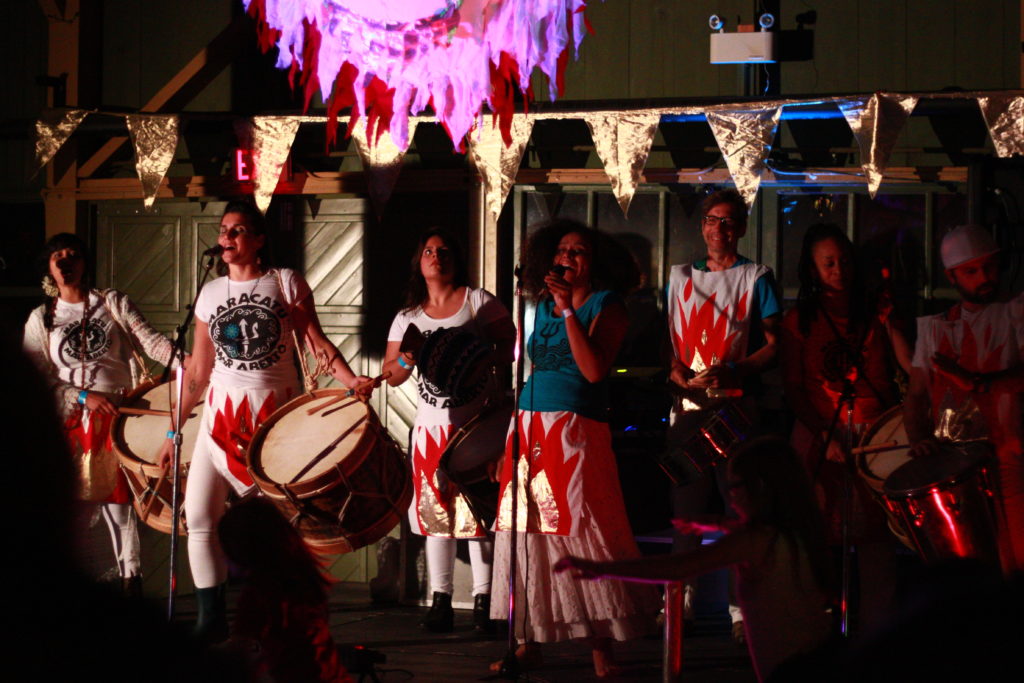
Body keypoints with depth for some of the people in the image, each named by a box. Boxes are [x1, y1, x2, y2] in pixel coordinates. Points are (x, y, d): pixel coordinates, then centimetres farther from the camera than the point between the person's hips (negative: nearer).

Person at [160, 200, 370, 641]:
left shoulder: (285, 283, 1)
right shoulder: (211, 294, 10)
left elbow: (316, 344, -5)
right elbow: (198, 371, 13)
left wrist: (351, 380, -22)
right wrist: (174, 430, 11)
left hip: (276, 413, -3)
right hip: (222, 416, 3)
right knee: (199, 516, -5)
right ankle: (211, 618, 5)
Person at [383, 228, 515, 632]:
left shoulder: (478, 302, 2)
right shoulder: (408, 317, 12)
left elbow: (510, 347, 0)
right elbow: (391, 375, 12)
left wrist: (482, 359, -18)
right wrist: (407, 361, -10)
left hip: (478, 422, -3)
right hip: (432, 425, 3)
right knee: (435, 509, 3)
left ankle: (483, 599, -1)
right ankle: (440, 599, 8)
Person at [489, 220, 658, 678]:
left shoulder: (605, 307, 0)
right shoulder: (544, 306, 17)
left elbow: (594, 370, -14)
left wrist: (569, 312, -14)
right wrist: (512, 437, 17)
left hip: (575, 431, -6)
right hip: (529, 431, 6)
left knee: (579, 530, -10)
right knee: (526, 529, 4)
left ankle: (602, 648, -8)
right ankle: (528, 643, 9)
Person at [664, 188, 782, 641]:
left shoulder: (756, 278, 5)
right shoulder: (681, 277, 17)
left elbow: (772, 347, 0)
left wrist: (730, 371, -16)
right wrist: (677, 371, -2)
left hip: (735, 405, -4)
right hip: (688, 406, 4)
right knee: (686, 506, 4)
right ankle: (681, 601, 9)